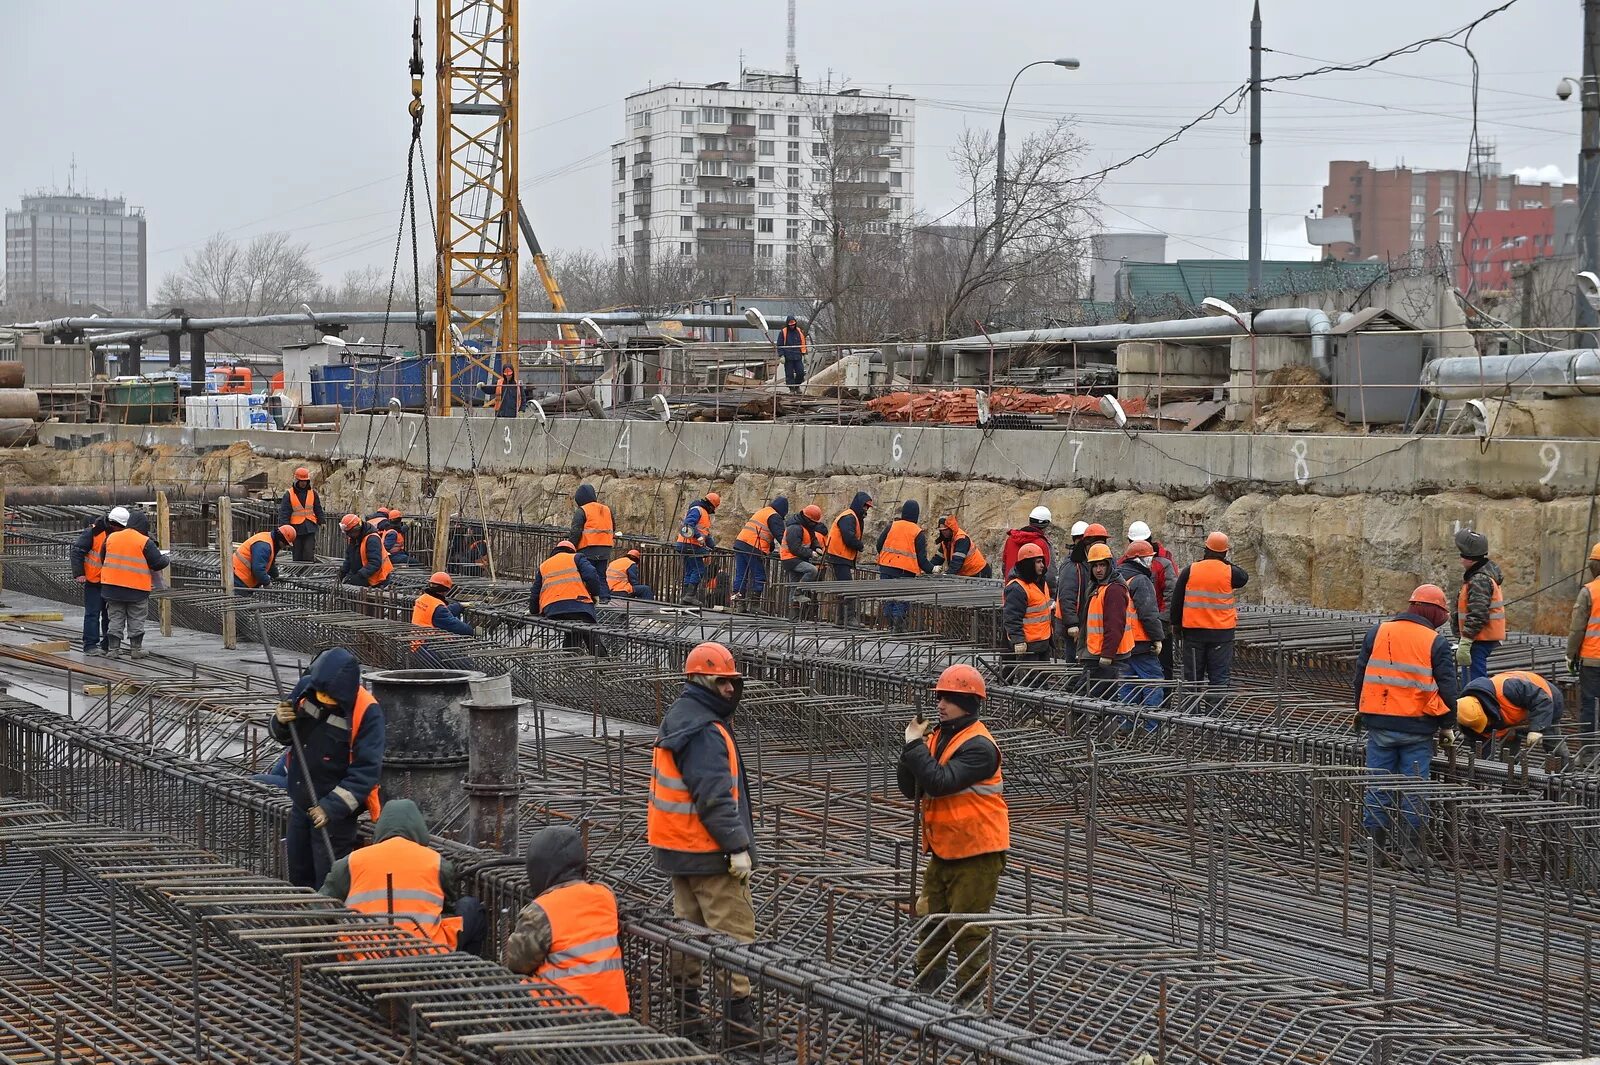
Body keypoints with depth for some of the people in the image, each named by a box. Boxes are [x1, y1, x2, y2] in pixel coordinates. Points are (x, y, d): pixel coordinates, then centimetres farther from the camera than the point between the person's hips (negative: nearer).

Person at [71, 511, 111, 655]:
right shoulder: (94, 532, -15)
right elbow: (77, 550, -13)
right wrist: (79, 573, -17)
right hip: (93, 581, -5)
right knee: (93, 613, -7)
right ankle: (90, 644, -4)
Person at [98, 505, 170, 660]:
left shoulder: (110, 538, 5)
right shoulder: (145, 542, -11)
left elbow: (103, 559, 17)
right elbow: (158, 563, -11)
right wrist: (165, 558, 11)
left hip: (113, 587, 4)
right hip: (137, 588, -4)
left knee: (115, 619, 10)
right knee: (136, 621, 7)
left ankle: (113, 648, 9)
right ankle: (136, 649, 10)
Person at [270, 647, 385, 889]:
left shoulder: (367, 712, -22)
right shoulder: (305, 688, -6)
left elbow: (366, 771, -21)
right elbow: (284, 736, 10)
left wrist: (332, 807, -27)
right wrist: (280, 722, -14)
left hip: (335, 810, -6)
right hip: (301, 804, 6)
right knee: (298, 879, 19)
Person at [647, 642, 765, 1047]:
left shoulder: (677, 721, 13)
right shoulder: (706, 733, -20)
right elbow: (715, 798, -25)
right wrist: (738, 847, -22)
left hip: (678, 846, 10)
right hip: (708, 850, -10)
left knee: (689, 922, 17)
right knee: (734, 928, -8)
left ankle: (685, 998, 24)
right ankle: (736, 1011, -10)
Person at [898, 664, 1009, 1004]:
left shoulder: (978, 746, -18)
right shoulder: (937, 737, 9)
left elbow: (940, 782, -28)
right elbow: (911, 788, 8)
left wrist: (915, 745, -20)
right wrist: (911, 749, -8)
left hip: (975, 852, -9)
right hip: (942, 849, 9)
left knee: (967, 929, -3)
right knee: (931, 923, 13)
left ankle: (971, 998, 5)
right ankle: (925, 991, 23)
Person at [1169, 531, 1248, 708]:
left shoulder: (1190, 571, -2)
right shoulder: (1230, 573, -8)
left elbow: (1177, 600, 3)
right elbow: (1244, 578, 15)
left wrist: (1176, 625, 14)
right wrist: (1227, 563, 14)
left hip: (1193, 632, 2)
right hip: (1221, 633, -2)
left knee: (1193, 676, 9)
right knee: (1219, 677, 2)